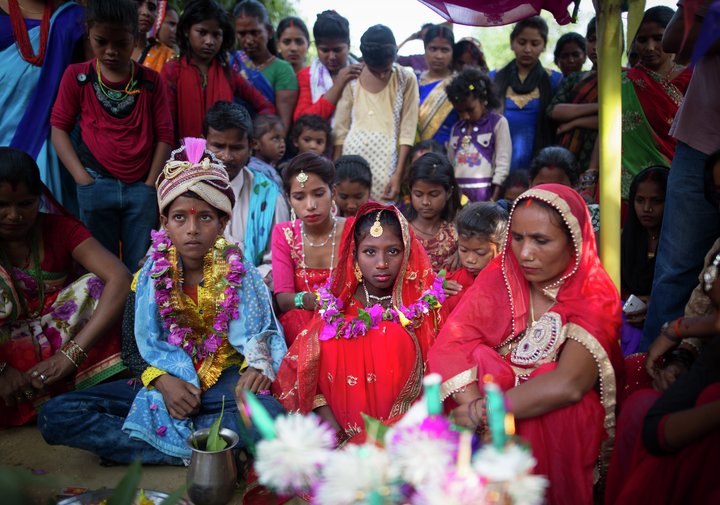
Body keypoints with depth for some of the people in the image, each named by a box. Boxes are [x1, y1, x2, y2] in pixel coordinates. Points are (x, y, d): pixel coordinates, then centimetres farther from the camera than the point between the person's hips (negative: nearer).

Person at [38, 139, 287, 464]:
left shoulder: (238, 272, -5)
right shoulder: (152, 274, -2)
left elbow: (257, 334, -2)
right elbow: (135, 344, 0)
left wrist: (258, 365, -24)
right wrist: (164, 382, -18)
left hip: (223, 380, -1)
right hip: (164, 379, 2)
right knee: (56, 416, -15)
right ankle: (192, 452, -21)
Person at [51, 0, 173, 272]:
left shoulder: (151, 81, 5)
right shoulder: (77, 76, 3)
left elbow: (164, 135, 4)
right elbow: (59, 128, 4)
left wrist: (150, 185, -2)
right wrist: (82, 179, -5)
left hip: (141, 187, 0)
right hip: (96, 185, 0)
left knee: (140, 267, 5)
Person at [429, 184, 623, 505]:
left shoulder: (595, 298, -9)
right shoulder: (499, 278, -2)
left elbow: (568, 385, -25)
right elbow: (448, 348, -14)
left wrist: (480, 413, -26)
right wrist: (477, 406, -29)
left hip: (561, 429, -3)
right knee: (478, 360, -22)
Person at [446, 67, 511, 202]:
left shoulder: (498, 123, 1)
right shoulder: (456, 128, 16)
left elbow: (503, 164, -5)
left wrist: (494, 198, -12)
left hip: (485, 193, -5)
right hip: (458, 194, 5)